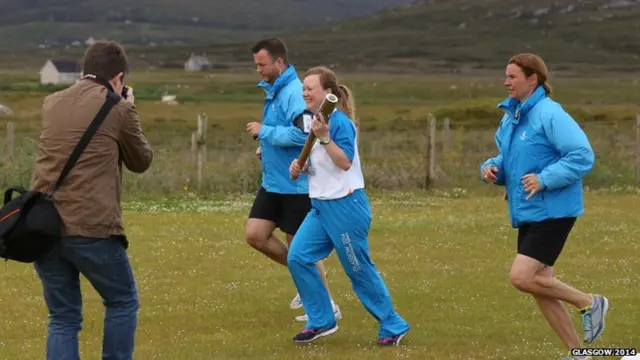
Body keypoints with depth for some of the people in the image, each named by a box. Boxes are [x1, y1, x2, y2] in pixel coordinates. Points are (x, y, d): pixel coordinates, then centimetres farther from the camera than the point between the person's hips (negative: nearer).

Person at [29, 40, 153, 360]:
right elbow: (141, 161, 11)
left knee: (63, 318, 13)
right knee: (123, 303, 17)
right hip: (91, 229, -5)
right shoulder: (118, 109, -2)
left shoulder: (51, 104, 13)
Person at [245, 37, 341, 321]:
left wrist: (264, 131, -20)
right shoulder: (273, 91, 11)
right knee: (255, 235, 5)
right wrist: (266, 146, 8)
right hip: (273, 183, 9)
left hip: (296, 185, -9)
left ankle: (328, 307, 15)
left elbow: (300, 134, -31)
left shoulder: (294, 93, -20)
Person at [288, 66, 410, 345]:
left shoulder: (338, 122, -15)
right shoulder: (314, 121, 11)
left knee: (359, 269, -1)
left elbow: (345, 162, -23)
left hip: (345, 205, -9)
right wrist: (300, 167, 3)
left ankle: (393, 327, 12)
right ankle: (321, 321, 9)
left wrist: (324, 137, -31)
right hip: (320, 206, 9)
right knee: (297, 258, -1)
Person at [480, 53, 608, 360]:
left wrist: (544, 179, -25)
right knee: (538, 284, 9)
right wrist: (493, 168, 1)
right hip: (527, 214, 9)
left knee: (521, 277, -18)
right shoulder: (510, 118, 11)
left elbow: (582, 156, -21)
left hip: (552, 212, -9)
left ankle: (589, 303, 2)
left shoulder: (550, 114, -16)